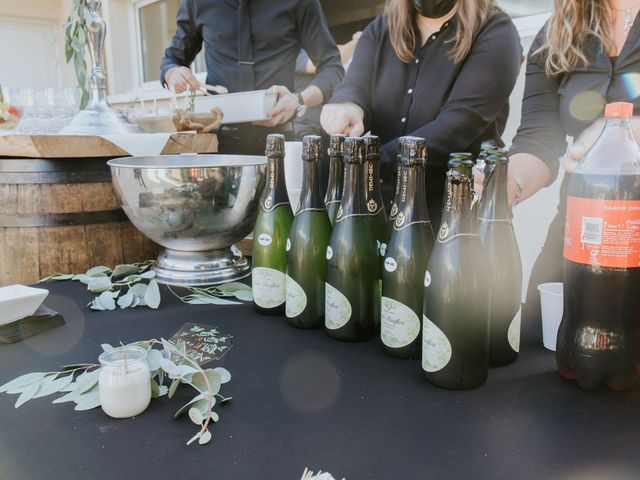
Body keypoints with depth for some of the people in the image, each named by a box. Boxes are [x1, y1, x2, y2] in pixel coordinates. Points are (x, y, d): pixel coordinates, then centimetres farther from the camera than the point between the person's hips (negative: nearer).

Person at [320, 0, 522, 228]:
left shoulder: (495, 33, -8)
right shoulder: (380, 30, 8)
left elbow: (457, 126, -21)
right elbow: (356, 87, -9)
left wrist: (372, 165, -32)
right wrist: (348, 107, -33)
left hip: (459, 214, -4)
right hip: (381, 206, 5)